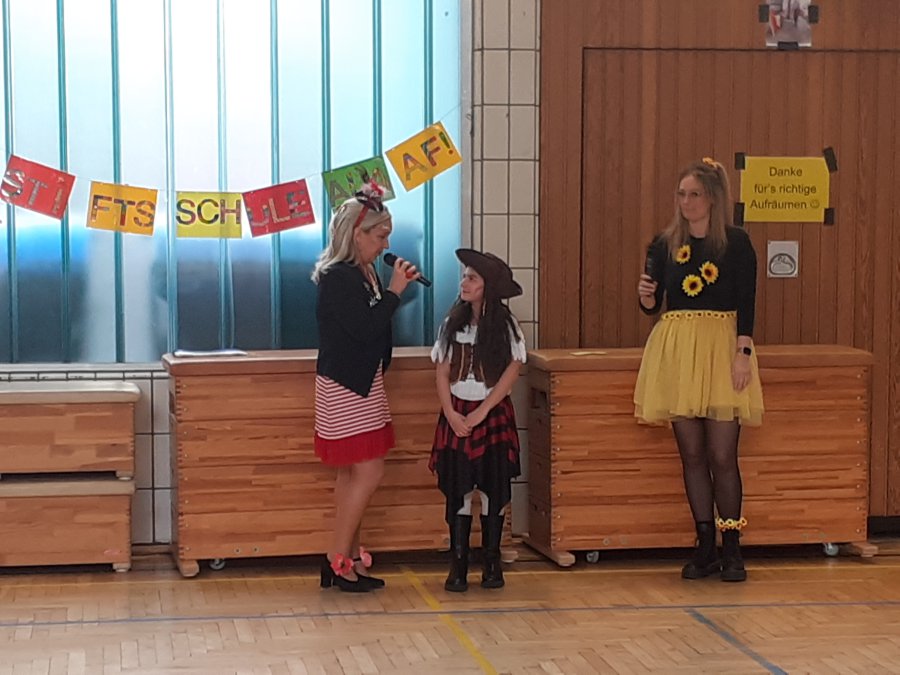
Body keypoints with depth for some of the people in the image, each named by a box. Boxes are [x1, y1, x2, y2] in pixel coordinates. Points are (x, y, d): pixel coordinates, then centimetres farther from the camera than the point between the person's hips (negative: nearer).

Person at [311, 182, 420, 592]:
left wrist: (397, 288, 8)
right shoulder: (337, 277, -17)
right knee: (368, 472, -9)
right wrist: (394, 290, -17)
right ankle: (339, 561, -3)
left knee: (352, 474, 11)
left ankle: (348, 560, 16)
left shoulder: (361, 274, 11)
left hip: (361, 383, 10)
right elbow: (365, 327, -23)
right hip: (345, 386, -10)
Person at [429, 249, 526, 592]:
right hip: (456, 416, 2)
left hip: (493, 415, -2)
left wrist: (480, 413, -13)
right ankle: (458, 566, 3)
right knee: (458, 492, 0)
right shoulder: (452, 324, 4)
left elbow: (511, 372, -8)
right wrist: (451, 414, -9)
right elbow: (442, 373, 3)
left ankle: (492, 564, 11)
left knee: (493, 491, 1)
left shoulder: (505, 326, -4)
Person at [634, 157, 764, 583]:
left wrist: (743, 353, -11)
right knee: (691, 454, 5)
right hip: (676, 352, 3)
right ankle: (705, 547, 13)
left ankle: (731, 549, 5)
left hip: (721, 349, -3)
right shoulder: (665, 244, 9)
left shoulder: (736, 243, 0)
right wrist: (646, 296, -9)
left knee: (722, 456, -5)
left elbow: (746, 305, -3)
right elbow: (653, 305, 13)